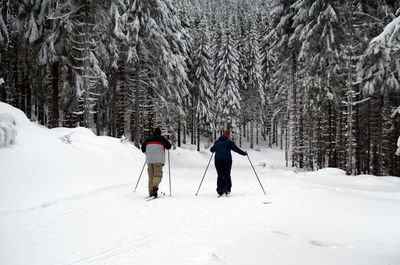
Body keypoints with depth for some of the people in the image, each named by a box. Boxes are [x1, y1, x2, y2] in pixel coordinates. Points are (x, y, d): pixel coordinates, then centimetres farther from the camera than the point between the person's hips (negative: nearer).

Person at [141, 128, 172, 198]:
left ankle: (151, 193, 3)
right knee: (158, 175, -9)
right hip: (158, 160, -4)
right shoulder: (161, 139, 3)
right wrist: (166, 147, 22)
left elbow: (143, 148, 19)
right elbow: (169, 146, 0)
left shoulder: (148, 140, 14)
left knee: (151, 176, 7)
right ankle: (155, 186, -36)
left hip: (149, 160, 4)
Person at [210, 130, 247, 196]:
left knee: (220, 176, 6)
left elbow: (212, 150, 23)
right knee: (227, 175, 5)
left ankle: (220, 191, -1)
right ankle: (227, 190, -4)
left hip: (218, 160, 3)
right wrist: (244, 153, 9)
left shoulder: (217, 142, 13)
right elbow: (236, 149, -1)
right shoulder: (229, 142, 2)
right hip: (227, 160, -3)